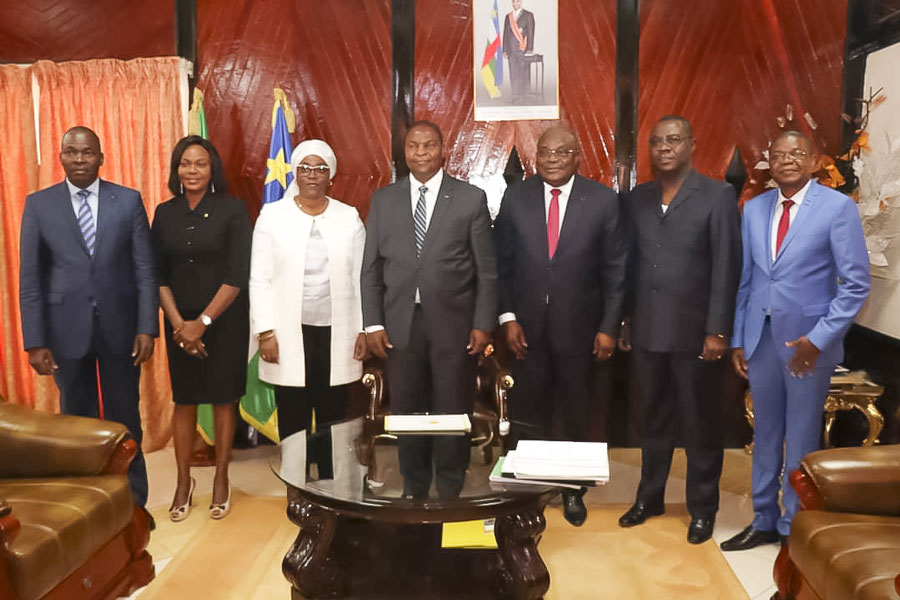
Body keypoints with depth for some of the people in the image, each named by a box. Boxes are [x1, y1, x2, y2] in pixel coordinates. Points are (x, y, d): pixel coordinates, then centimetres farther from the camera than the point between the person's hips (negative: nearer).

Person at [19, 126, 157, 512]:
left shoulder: (129, 200, 0)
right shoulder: (39, 204, 1)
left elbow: (145, 269, -1)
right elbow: (30, 279, 0)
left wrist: (147, 328, -7)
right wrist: (35, 342, -5)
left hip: (119, 327, 0)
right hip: (66, 329, 1)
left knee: (125, 418, 10)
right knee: (77, 421, 13)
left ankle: (133, 501, 24)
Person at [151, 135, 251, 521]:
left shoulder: (232, 210, -7)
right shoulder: (165, 213, 4)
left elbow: (238, 275, -11)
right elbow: (158, 274, 4)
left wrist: (203, 322, -13)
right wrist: (177, 322, -8)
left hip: (225, 320, -3)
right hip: (180, 322, 3)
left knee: (223, 399, 6)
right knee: (184, 400, 8)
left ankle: (221, 480, 22)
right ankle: (183, 482, 22)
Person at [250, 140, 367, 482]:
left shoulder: (349, 217, 6)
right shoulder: (272, 215, 3)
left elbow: (360, 278, 6)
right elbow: (260, 280, 0)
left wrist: (364, 330, 2)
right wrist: (265, 332, -7)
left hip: (336, 335, 1)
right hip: (288, 335, -1)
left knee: (333, 420, 8)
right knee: (293, 420, 5)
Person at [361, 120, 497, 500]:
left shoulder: (471, 199, 1)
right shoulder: (383, 200, 8)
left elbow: (486, 269, 1)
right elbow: (371, 268, 7)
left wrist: (483, 324, -4)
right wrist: (373, 324, 0)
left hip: (453, 324, -2)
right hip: (400, 325, 2)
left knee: (453, 412, 7)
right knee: (406, 411, 10)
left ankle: (450, 491, 25)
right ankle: (413, 489, 28)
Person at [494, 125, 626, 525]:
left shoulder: (603, 200, -3)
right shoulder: (515, 197, 1)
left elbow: (614, 269, -1)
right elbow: (502, 263, 3)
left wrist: (608, 327, -5)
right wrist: (508, 317, -4)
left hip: (579, 327, 0)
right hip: (527, 326, 1)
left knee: (576, 415, 13)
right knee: (528, 415, 8)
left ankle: (573, 490, 31)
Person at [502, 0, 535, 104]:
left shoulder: (528, 15, 2)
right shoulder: (508, 16, 13)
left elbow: (531, 33, -2)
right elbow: (505, 33, 13)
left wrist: (530, 48, -10)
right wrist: (505, 50, 7)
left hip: (523, 48, -4)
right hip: (511, 48, 4)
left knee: (522, 71, -7)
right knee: (513, 72, 4)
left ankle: (521, 96, -3)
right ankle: (515, 95, 12)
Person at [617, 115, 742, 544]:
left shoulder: (718, 196, -4)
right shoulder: (638, 198, 9)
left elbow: (726, 268, -8)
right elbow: (630, 263, 9)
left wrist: (718, 330, -12)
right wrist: (624, 321, 6)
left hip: (694, 330, -4)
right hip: (646, 330, 4)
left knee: (699, 424, 8)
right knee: (653, 420, 15)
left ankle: (702, 508, 23)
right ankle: (649, 496, 30)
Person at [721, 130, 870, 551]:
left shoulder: (838, 207, -6)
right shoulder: (754, 209, 7)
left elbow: (856, 284, -9)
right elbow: (744, 279, 9)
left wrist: (818, 339, -16)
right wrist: (737, 340, 6)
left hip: (808, 341, -4)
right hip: (760, 337, 4)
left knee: (801, 438, 8)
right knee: (765, 434, 14)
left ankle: (795, 529, 24)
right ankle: (764, 521, 29)